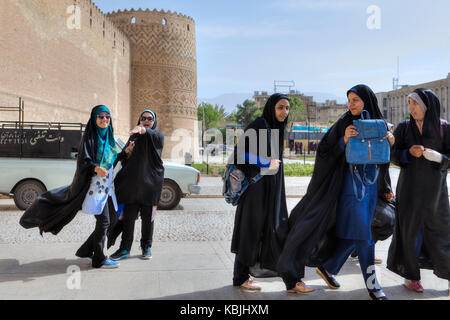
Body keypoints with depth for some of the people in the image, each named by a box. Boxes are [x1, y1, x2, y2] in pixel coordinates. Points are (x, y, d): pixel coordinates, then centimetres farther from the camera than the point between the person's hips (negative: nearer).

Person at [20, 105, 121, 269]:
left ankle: (86, 250, 22)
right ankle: (99, 259, 2)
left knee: (111, 220, 9)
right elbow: (83, 161, -15)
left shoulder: (108, 137, 15)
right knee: (103, 221, -10)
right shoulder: (89, 137, -7)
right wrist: (96, 169, -33)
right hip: (94, 184, -8)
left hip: (107, 186, 8)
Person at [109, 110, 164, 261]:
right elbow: (124, 159, 18)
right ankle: (125, 249, 9)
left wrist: (143, 130, -47)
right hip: (132, 182, 4)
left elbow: (153, 136, -24)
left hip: (150, 182, -4)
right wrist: (127, 151, -6)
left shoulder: (158, 135, 2)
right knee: (128, 216, 3)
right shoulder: (134, 136, 18)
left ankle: (146, 247, 16)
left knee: (148, 217, 3)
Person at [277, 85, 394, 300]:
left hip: (370, 182, 6)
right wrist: (344, 140, -24)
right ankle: (372, 285, 6)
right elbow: (326, 151, -10)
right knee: (361, 233, -7)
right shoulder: (344, 124, -7)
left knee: (352, 233, 10)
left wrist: (390, 142, -8)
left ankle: (327, 268, 26)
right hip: (351, 180, -6)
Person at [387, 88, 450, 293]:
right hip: (410, 187, 0)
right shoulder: (404, 128, 1)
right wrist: (409, 153, -18)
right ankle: (411, 275, 14)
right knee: (411, 229, 2)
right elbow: (392, 154, 1)